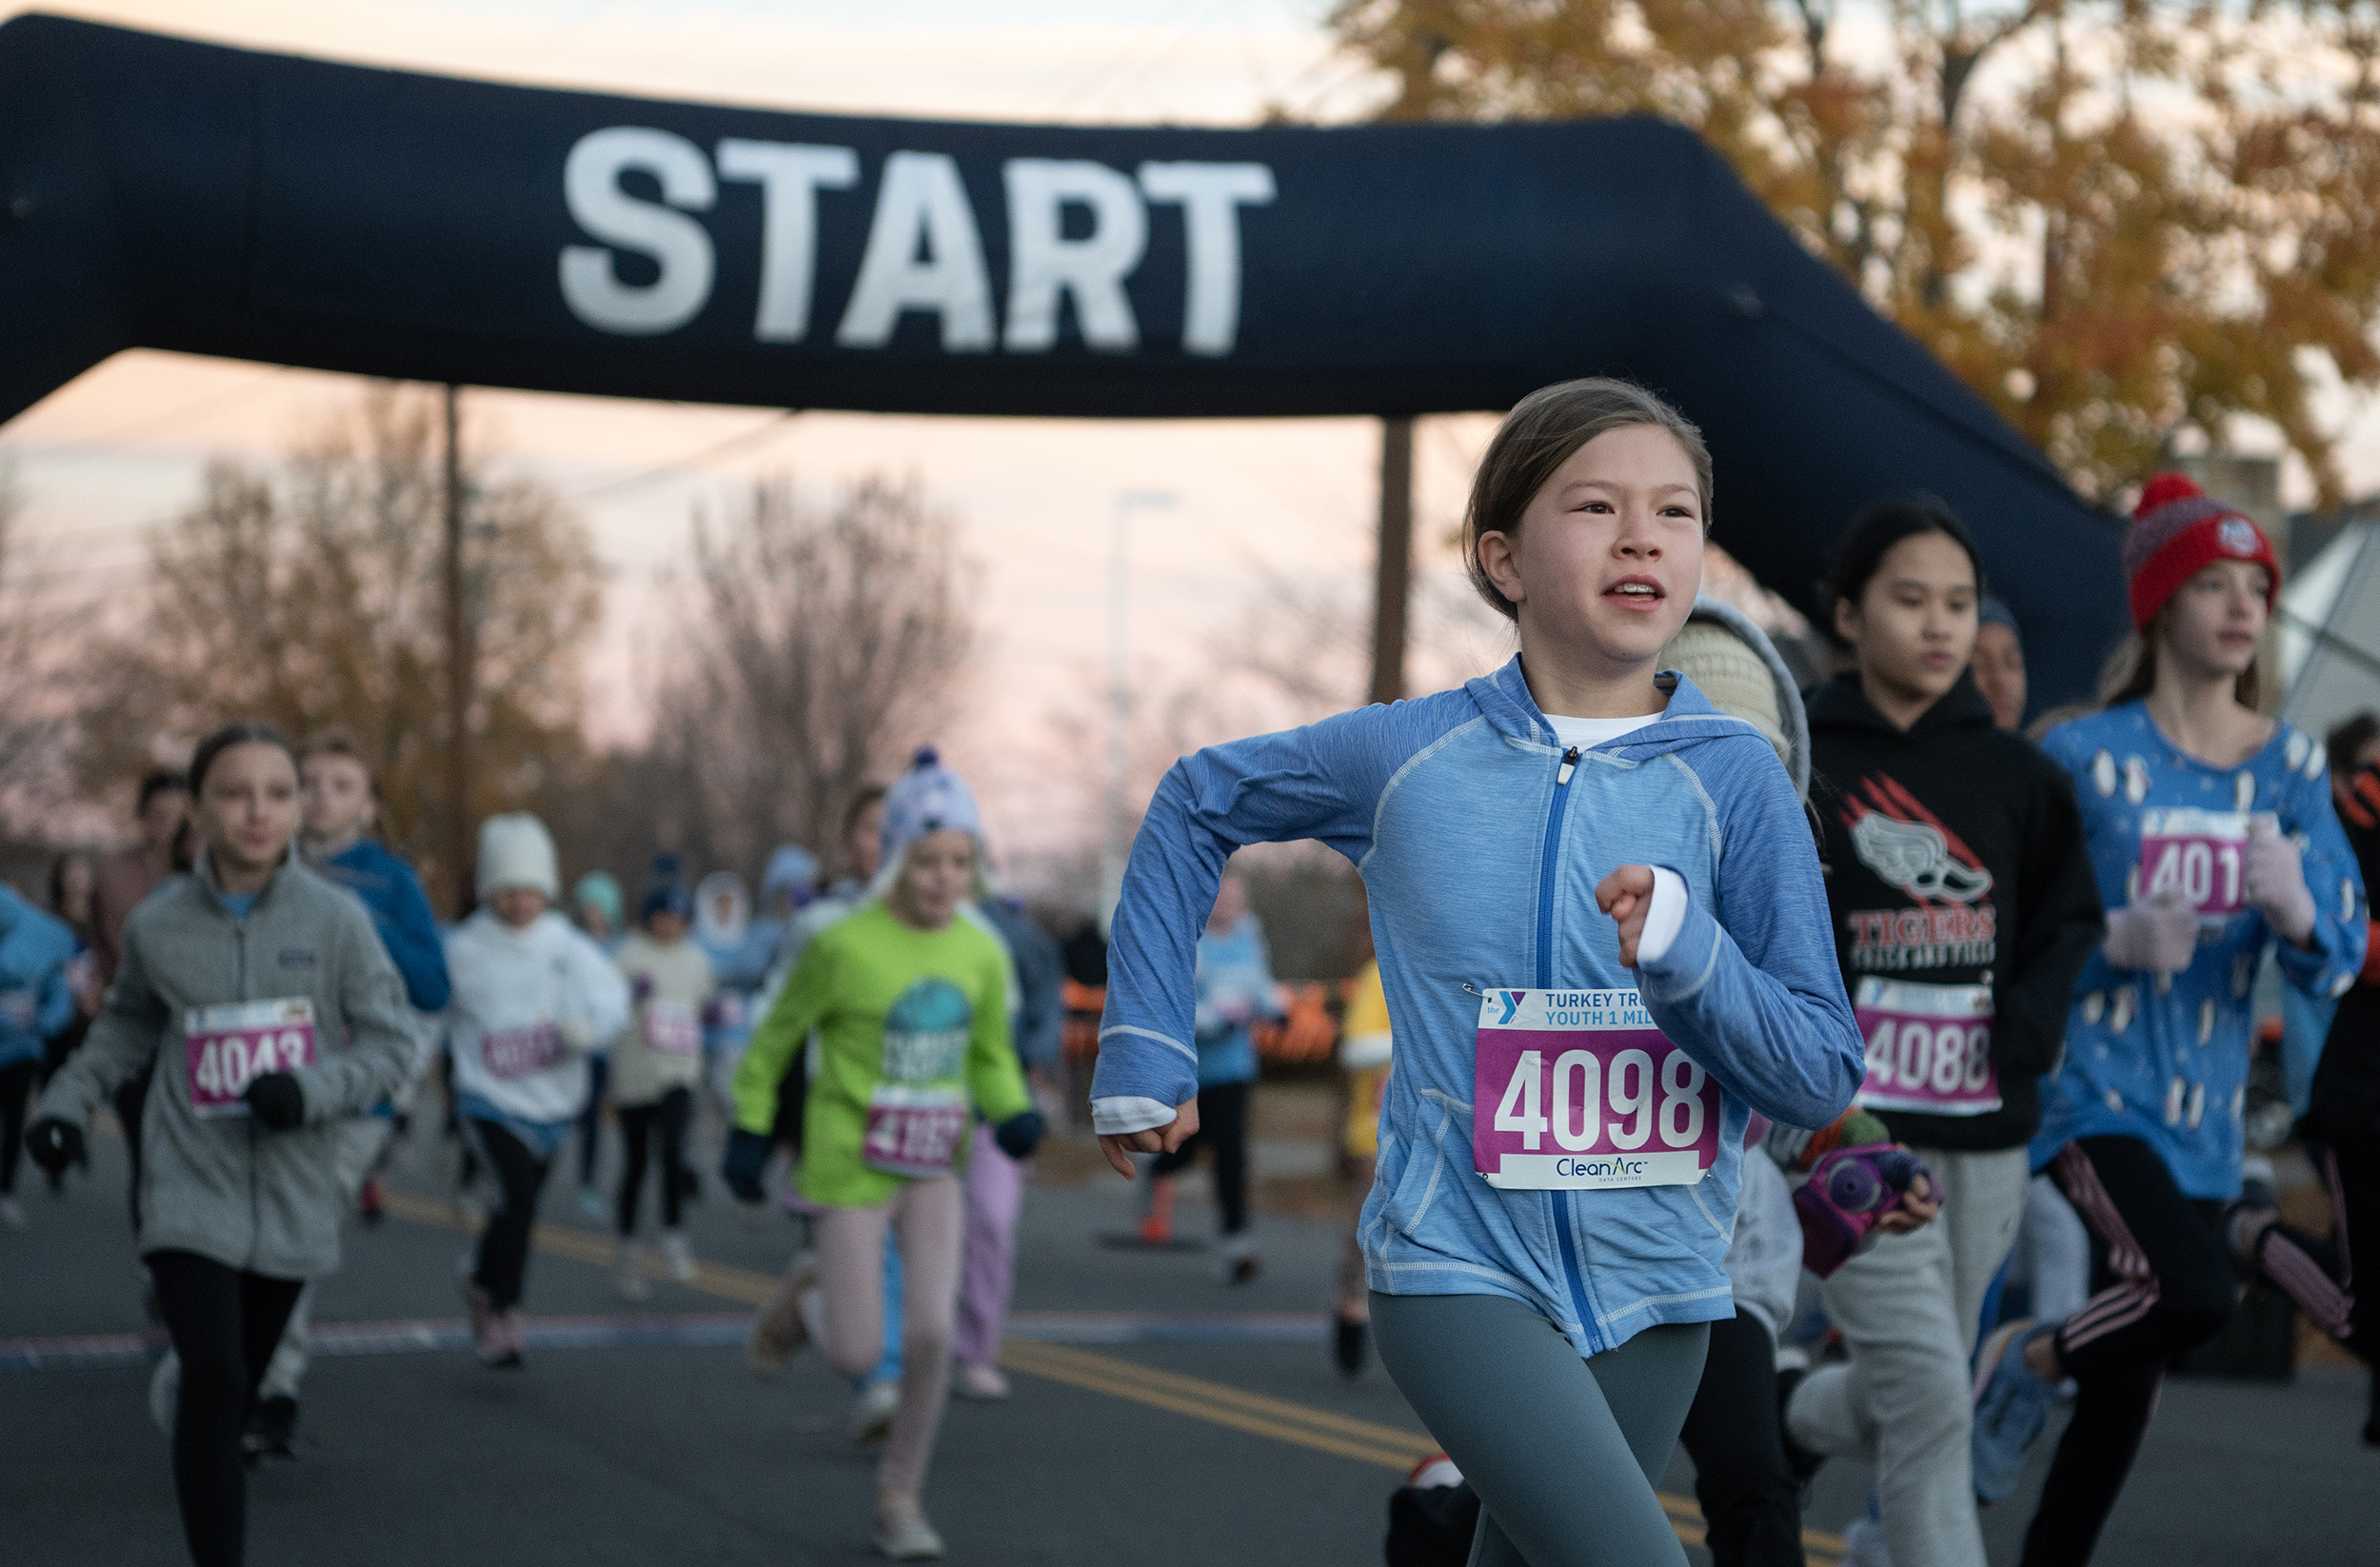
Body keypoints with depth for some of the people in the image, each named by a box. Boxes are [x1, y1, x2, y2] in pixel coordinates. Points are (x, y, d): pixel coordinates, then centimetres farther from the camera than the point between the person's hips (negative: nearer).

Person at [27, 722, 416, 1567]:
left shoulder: (335, 919, -5)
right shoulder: (156, 924, -3)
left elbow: (391, 1044, 0)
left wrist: (313, 1090, -17)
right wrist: (67, 1100, 5)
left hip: (291, 1199, 2)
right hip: (192, 1190, -1)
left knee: (243, 1384, 12)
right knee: (213, 1377, -17)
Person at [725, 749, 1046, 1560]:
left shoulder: (981, 955, -2)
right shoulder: (844, 945, -15)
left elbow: (992, 1057, 11)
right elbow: (777, 1035, -2)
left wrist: (1014, 1116, -9)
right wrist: (749, 1131, 1)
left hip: (932, 1169, 3)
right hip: (851, 1166, -3)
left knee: (930, 1333, -11)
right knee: (857, 1354, -6)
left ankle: (898, 1497, 9)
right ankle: (806, 1305, 31)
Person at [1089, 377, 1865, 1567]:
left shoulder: (1733, 776, -4)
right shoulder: (1408, 754, -4)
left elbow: (1822, 1077, -6)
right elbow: (1196, 806, 14)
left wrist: (1690, 957, -24)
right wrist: (1146, 1048, 10)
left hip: (1653, 1284, 3)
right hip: (1461, 1273, -3)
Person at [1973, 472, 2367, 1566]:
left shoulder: (2290, 767, 4)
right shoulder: (2085, 757, -7)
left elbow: (2338, 960, -1)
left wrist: (2296, 909, -23)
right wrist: (2117, 939, -22)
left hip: (2206, 1108, 5)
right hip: (2095, 1091, -5)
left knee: (2131, 1378, 9)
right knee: (2194, 1291, -28)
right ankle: (2030, 1362, 1)